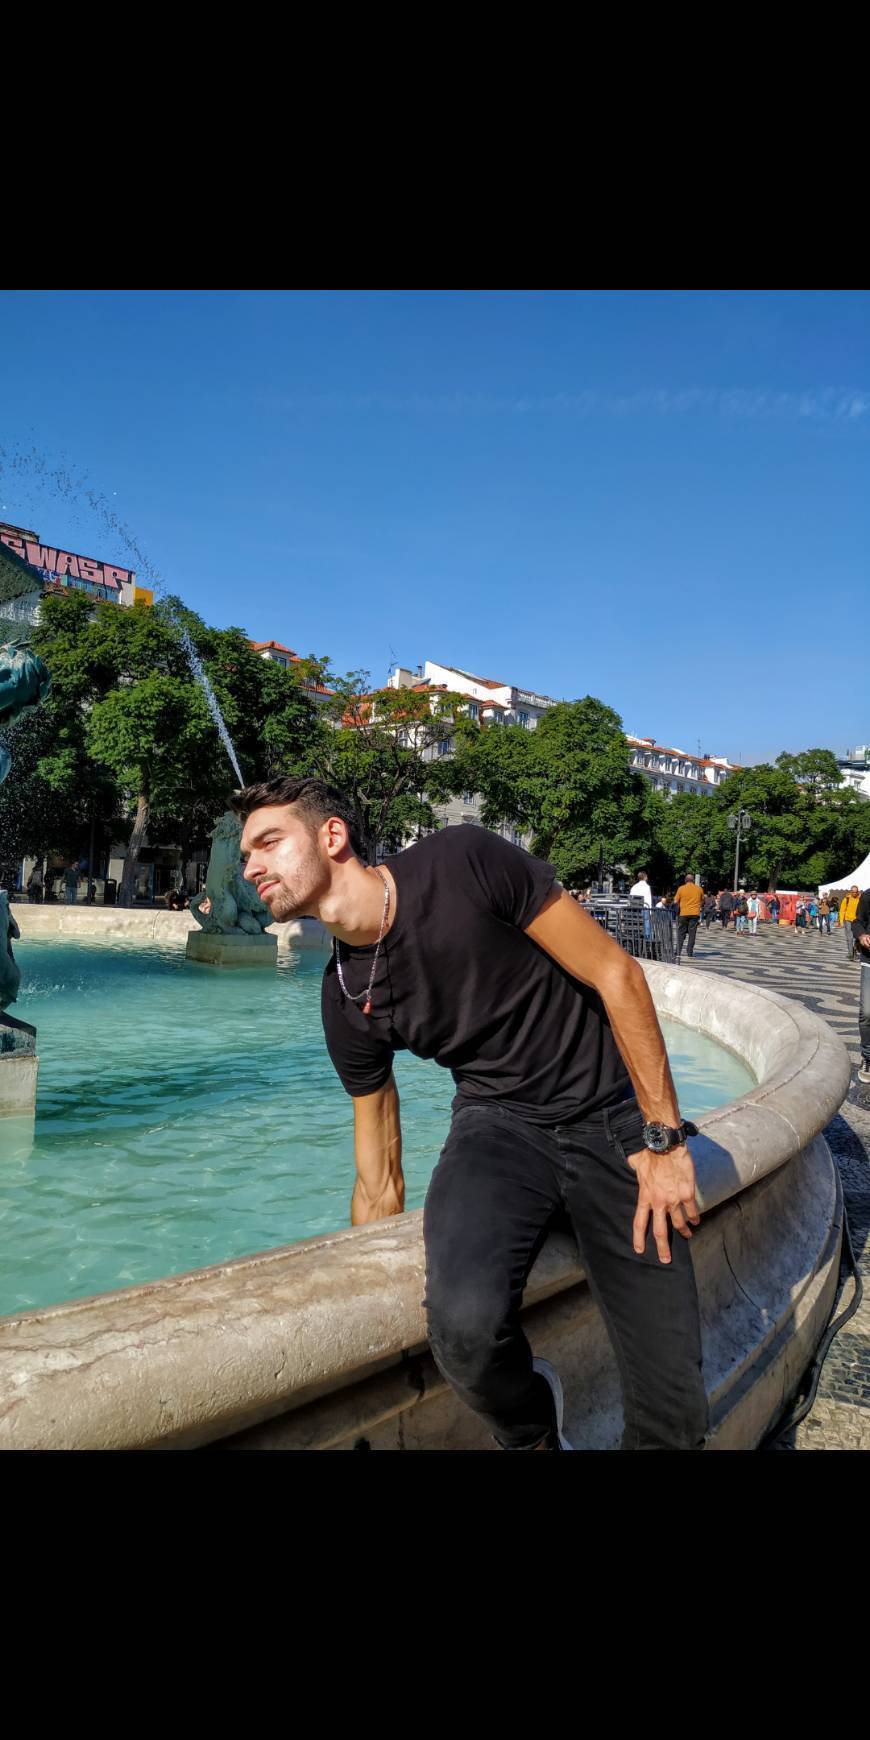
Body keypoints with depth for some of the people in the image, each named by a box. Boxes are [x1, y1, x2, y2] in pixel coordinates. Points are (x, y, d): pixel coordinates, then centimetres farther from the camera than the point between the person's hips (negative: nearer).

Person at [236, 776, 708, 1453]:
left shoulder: (465, 863, -17)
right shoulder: (346, 1003, -3)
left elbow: (616, 974, -12)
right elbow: (380, 1184, 5)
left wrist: (663, 1138, -11)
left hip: (612, 1115, -2)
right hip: (500, 1122, 2)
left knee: (675, 1416, -6)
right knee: (465, 1323, -29)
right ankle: (531, 1432, 5)